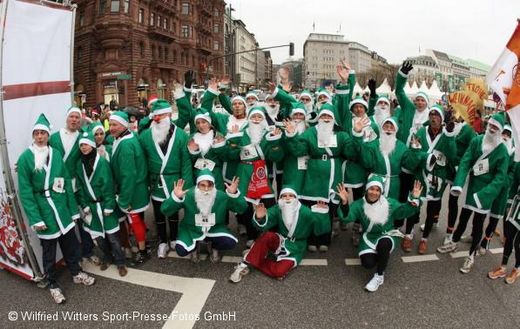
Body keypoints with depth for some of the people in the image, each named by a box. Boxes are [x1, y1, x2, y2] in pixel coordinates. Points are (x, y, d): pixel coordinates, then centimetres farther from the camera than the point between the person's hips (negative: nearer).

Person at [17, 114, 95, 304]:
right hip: (43, 211, -3)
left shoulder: (56, 154, 1)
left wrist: (74, 209, 4)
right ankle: (52, 284, 31)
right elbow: (25, 191, -12)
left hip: (62, 208, 3)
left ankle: (76, 273, 39)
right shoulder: (25, 158, -10)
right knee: (49, 249, 11)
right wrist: (35, 218, -16)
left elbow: (67, 182, 4)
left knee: (70, 243, 16)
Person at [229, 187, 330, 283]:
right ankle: (244, 264, -23)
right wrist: (260, 218, -48)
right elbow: (263, 226, -24)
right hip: (279, 241, 1)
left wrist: (321, 214, -36)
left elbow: (320, 231, -18)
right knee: (267, 236, -33)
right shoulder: (277, 210, -13)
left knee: (279, 272, -28)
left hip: (294, 249, -1)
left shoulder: (305, 212, -17)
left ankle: (254, 262, -6)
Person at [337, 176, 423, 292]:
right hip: (369, 237, 1)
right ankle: (382, 255, 16)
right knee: (368, 263, -23)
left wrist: (414, 199, -38)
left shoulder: (390, 203, -6)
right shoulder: (359, 204, -8)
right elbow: (346, 217, -23)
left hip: (388, 235, -1)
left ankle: (379, 276, -15)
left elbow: (405, 211, -19)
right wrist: (344, 203, -42)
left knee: (383, 244, -38)